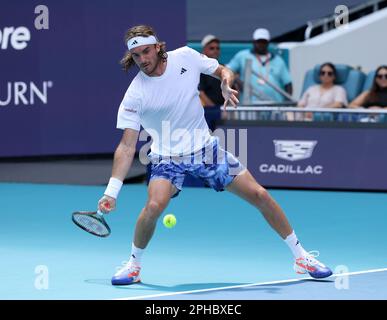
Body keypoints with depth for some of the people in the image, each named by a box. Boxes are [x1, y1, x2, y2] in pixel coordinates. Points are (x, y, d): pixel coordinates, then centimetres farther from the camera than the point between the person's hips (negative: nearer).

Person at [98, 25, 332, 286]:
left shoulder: (185, 57, -8)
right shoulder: (135, 95, -15)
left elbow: (223, 71, 8)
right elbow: (127, 147, -15)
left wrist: (227, 84, -17)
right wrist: (111, 192, -21)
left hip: (206, 148, 3)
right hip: (167, 158, -3)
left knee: (260, 195, -1)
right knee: (154, 205, -30)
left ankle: (301, 256, 15)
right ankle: (134, 265, -4)